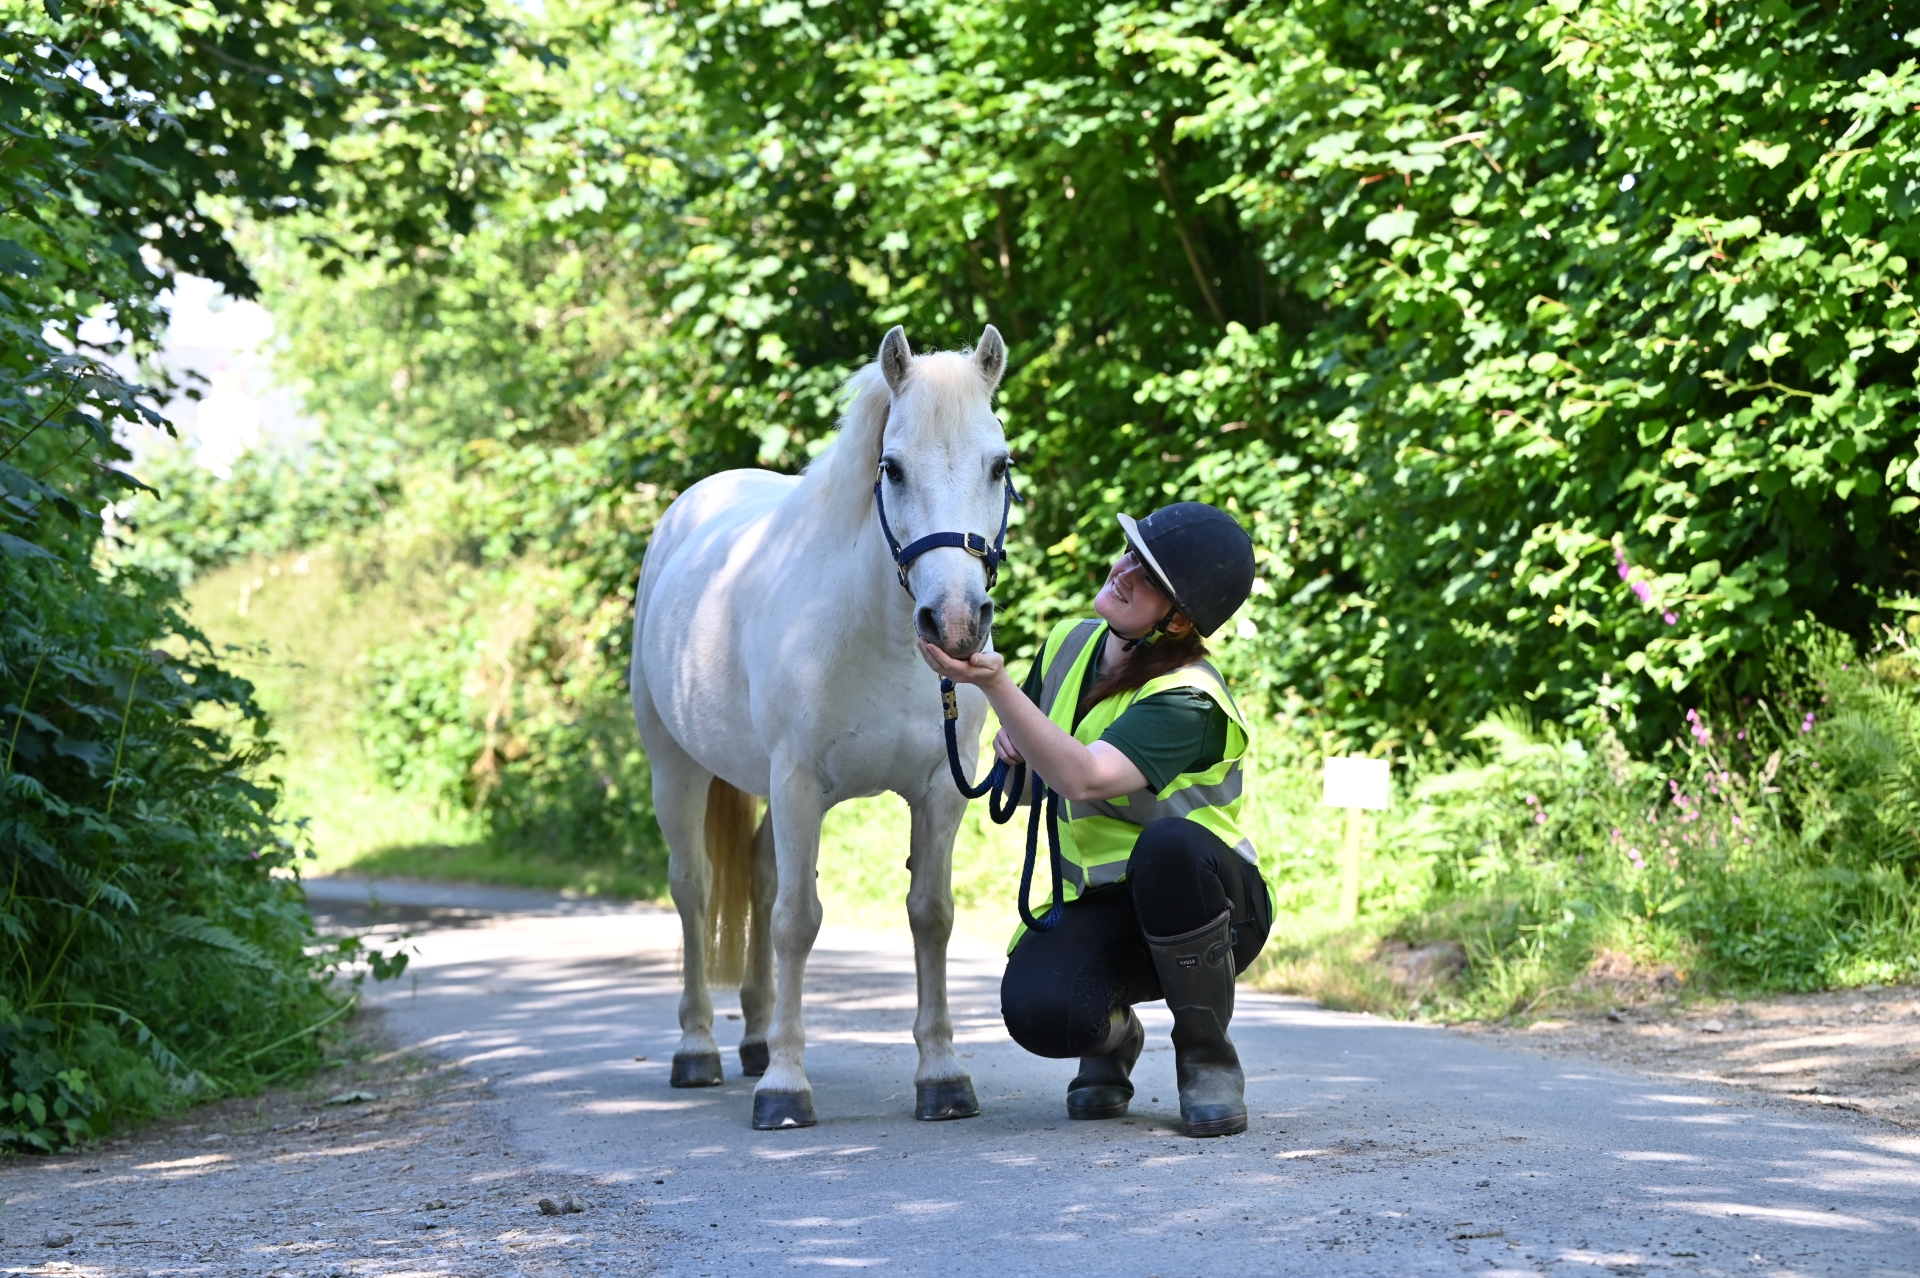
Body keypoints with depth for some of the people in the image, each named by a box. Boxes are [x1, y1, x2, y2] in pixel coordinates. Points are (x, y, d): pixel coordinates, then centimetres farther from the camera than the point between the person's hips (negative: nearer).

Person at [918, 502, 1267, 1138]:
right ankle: (1111, 1034, 10)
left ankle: (1208, 1056, -18)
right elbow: (1031, 784, 19)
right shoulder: (1069, 644, 1)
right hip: (1100, 907, 4)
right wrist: (1013, 743, -5)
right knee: (1036, 1009, -31)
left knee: (1167, 844, -41)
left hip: (1200, 902, -4)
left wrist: (994, 683, -46)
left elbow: (1084, 777, -39)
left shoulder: (1186, 701, -21)